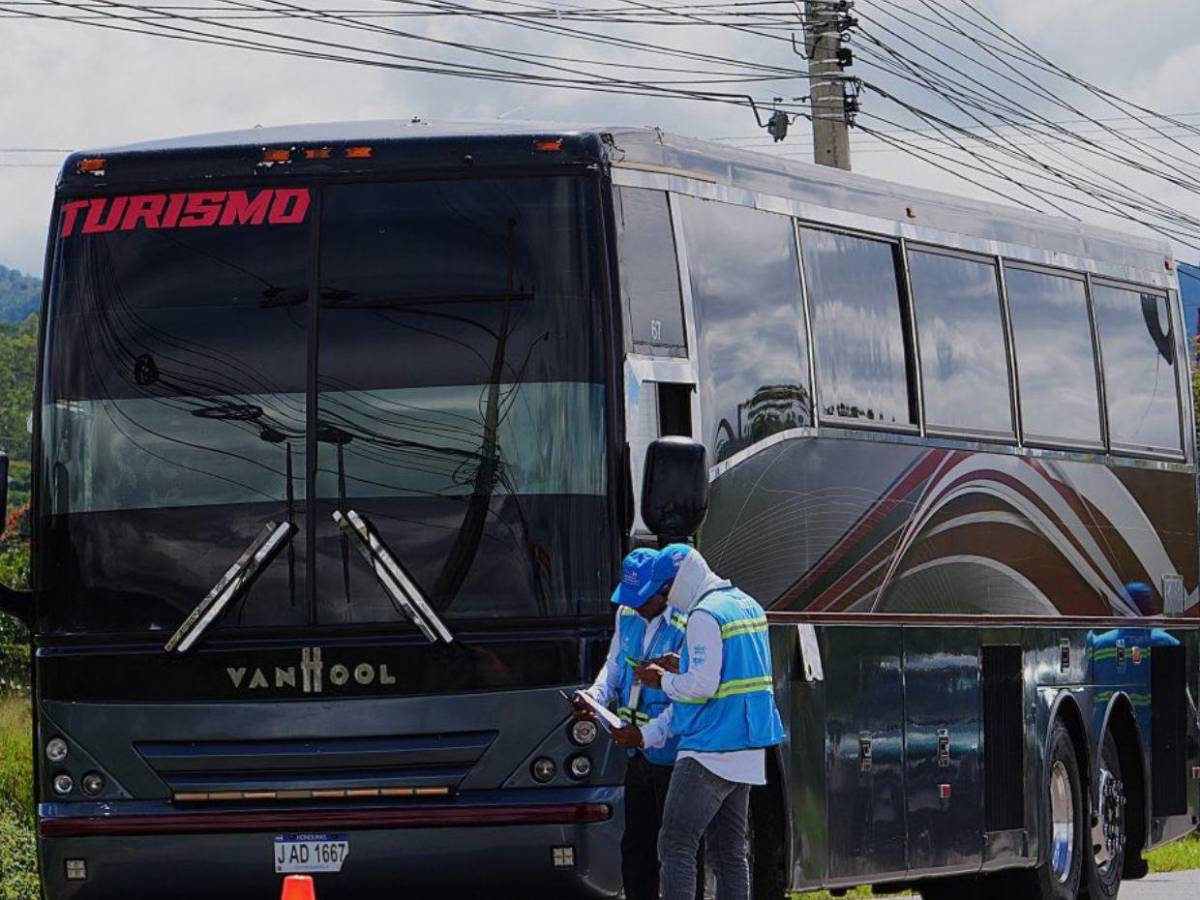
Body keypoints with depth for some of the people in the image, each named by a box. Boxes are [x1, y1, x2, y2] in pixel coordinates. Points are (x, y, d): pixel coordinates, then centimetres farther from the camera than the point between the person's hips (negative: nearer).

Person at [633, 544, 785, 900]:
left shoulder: (705, 616, -15)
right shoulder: (748, 606, 15)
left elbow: (703, 685, -20)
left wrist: (663, 681, -3)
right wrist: (680, 666, 15)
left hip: (710, 750, -9)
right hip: (748, 750, 9)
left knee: (675, 845, -9)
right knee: (729, 850, 11)